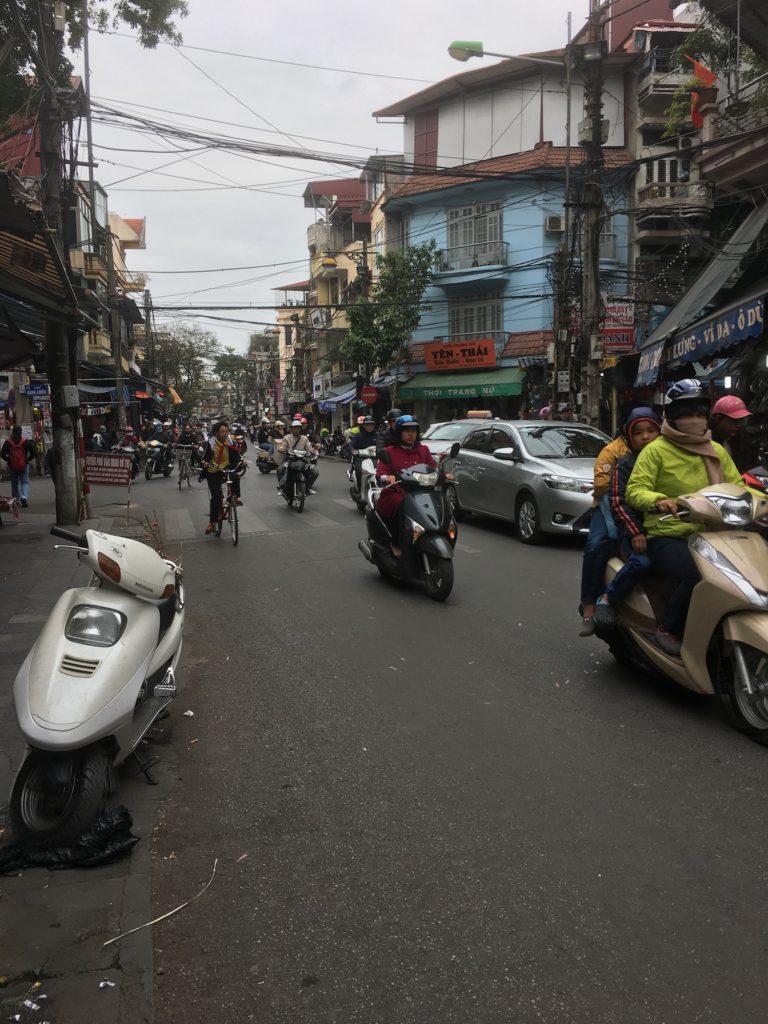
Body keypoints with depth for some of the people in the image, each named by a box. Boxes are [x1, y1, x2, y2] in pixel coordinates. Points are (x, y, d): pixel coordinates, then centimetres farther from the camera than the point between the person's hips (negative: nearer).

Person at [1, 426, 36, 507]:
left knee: (14, 483, 14)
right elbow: (33, 452, -11)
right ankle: (24, 497, -19)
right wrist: (28, 460, 2)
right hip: (24, 466, -1)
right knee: (25, 482, 5)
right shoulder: (26, 442, -7)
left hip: (12, 466, 1)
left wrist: (8, 460, 6)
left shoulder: (8, 442, -5)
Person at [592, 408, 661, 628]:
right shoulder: (625, 464, 6)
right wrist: (635, 532, -17)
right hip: (634, 528, -4)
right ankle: (607, 599, -12)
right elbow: (618, 501, -4)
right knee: (641, 561, -34)